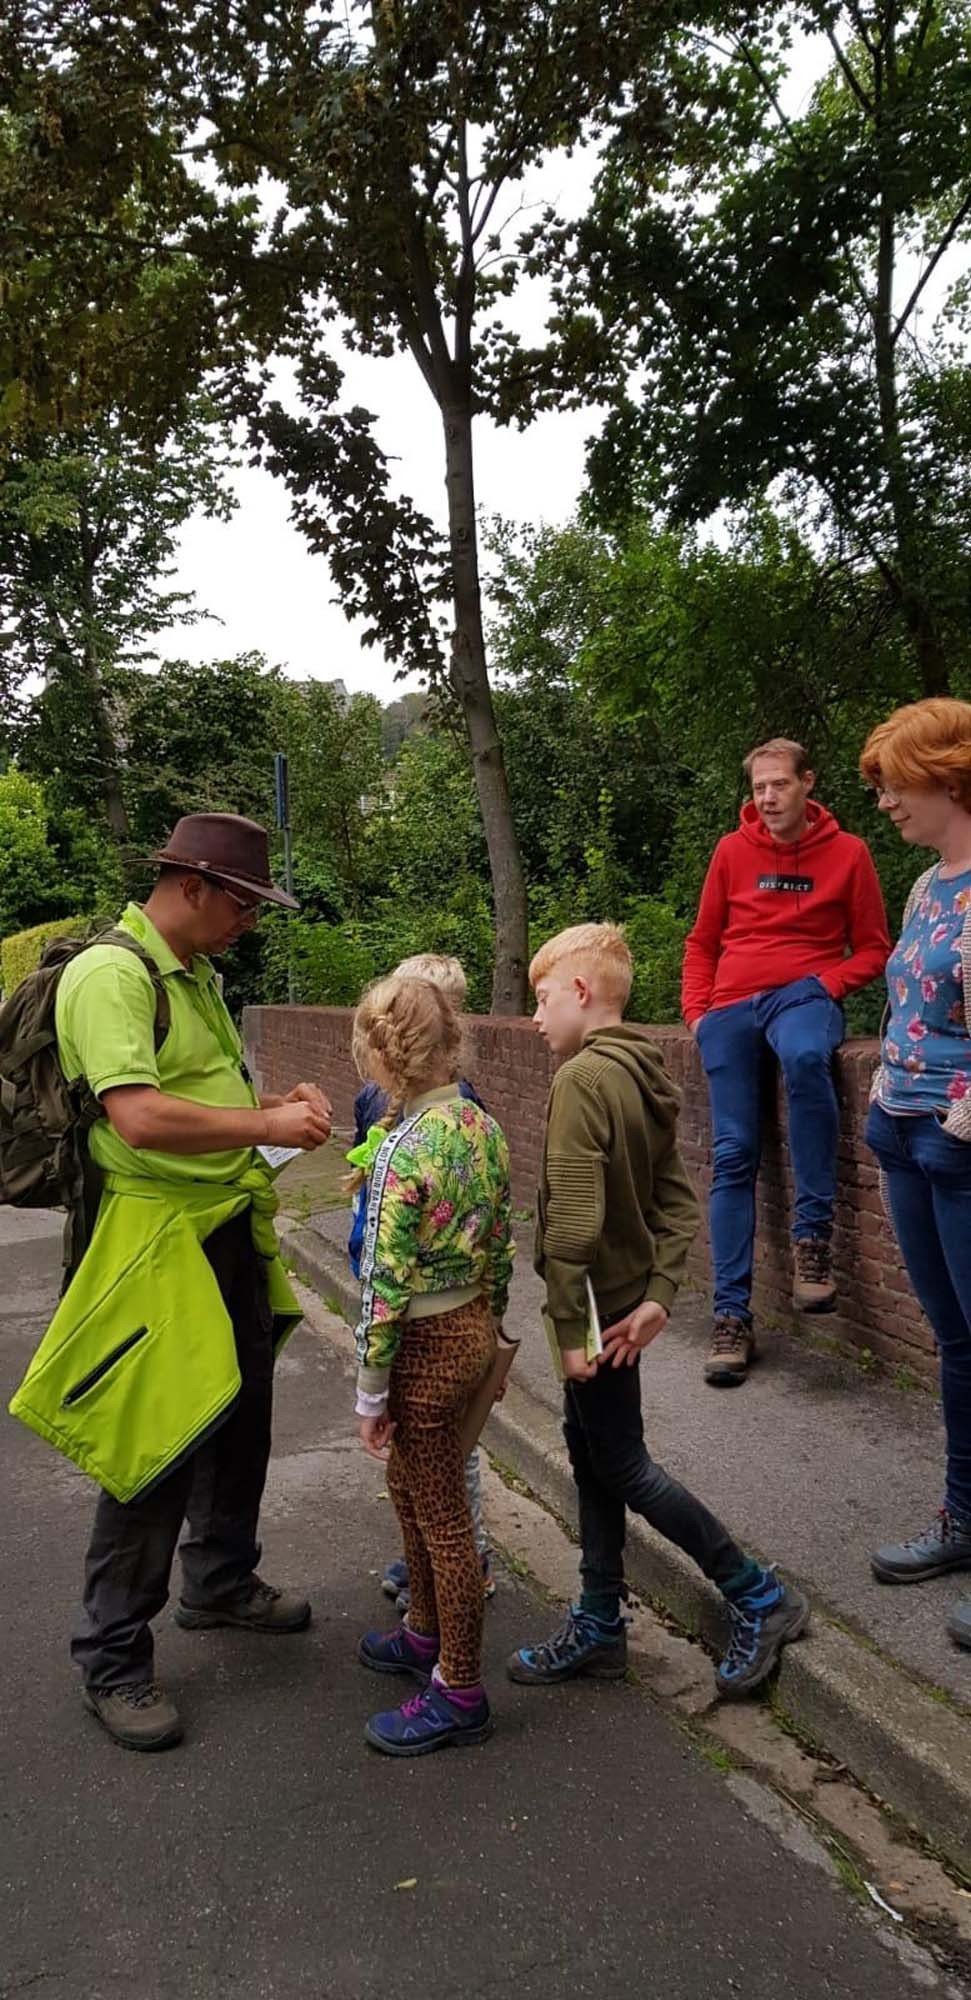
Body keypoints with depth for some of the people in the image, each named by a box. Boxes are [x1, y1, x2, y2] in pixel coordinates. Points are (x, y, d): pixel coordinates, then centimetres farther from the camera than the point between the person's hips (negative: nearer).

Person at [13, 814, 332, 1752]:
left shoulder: (197, 975, 13)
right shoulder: (111, 974, -18)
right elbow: (140, 1116, -29)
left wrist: (275, 1101, 5)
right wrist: (267, 1127, -21)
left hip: (231, 1232, 10)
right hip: (159, 1240, -9)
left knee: (240, 1419, 22)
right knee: (156, 1448, 1)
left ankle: (220, 1584, 44)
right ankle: (112, 1658, 21)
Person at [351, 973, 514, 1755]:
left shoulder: (404, 1150, -24)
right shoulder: (486, 1128, 0)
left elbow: (385, 1285, -22)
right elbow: (502, 1246, 8)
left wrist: (371, 1394, -12)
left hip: (426, 1345, -9)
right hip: (476, 1328, 9)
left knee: (444, 1519, 7)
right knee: (411, 1487, 27)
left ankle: (460, 1694, 25)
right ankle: (426, 1633, 46)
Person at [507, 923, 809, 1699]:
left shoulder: (581, 1080, -22)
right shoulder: (647, 1075, 5)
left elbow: (573, 1223, -26)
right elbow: (678, 1203, 4)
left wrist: (569, 1328, -19)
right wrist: (658, 1294, -1)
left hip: (598, 1303, -9)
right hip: (628, 1301, 9)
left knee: (623, 1466, 6)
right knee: (591, 1450, 18)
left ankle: (761, 1598, 18)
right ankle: (600, 1625, 30)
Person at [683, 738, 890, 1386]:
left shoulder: (847, 852, 5)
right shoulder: (733, 851, 10)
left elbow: (873, 948, 9)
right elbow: (703, 943, 17)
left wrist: (830, 983, -9)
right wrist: (696, 1011, 3)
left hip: (804, 993, -2)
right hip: (730, 1006, 3)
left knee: (806, 1057, -39)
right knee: (734, 1156, -5)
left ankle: (814, 1233, -28)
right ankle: (733, 1315, 0)